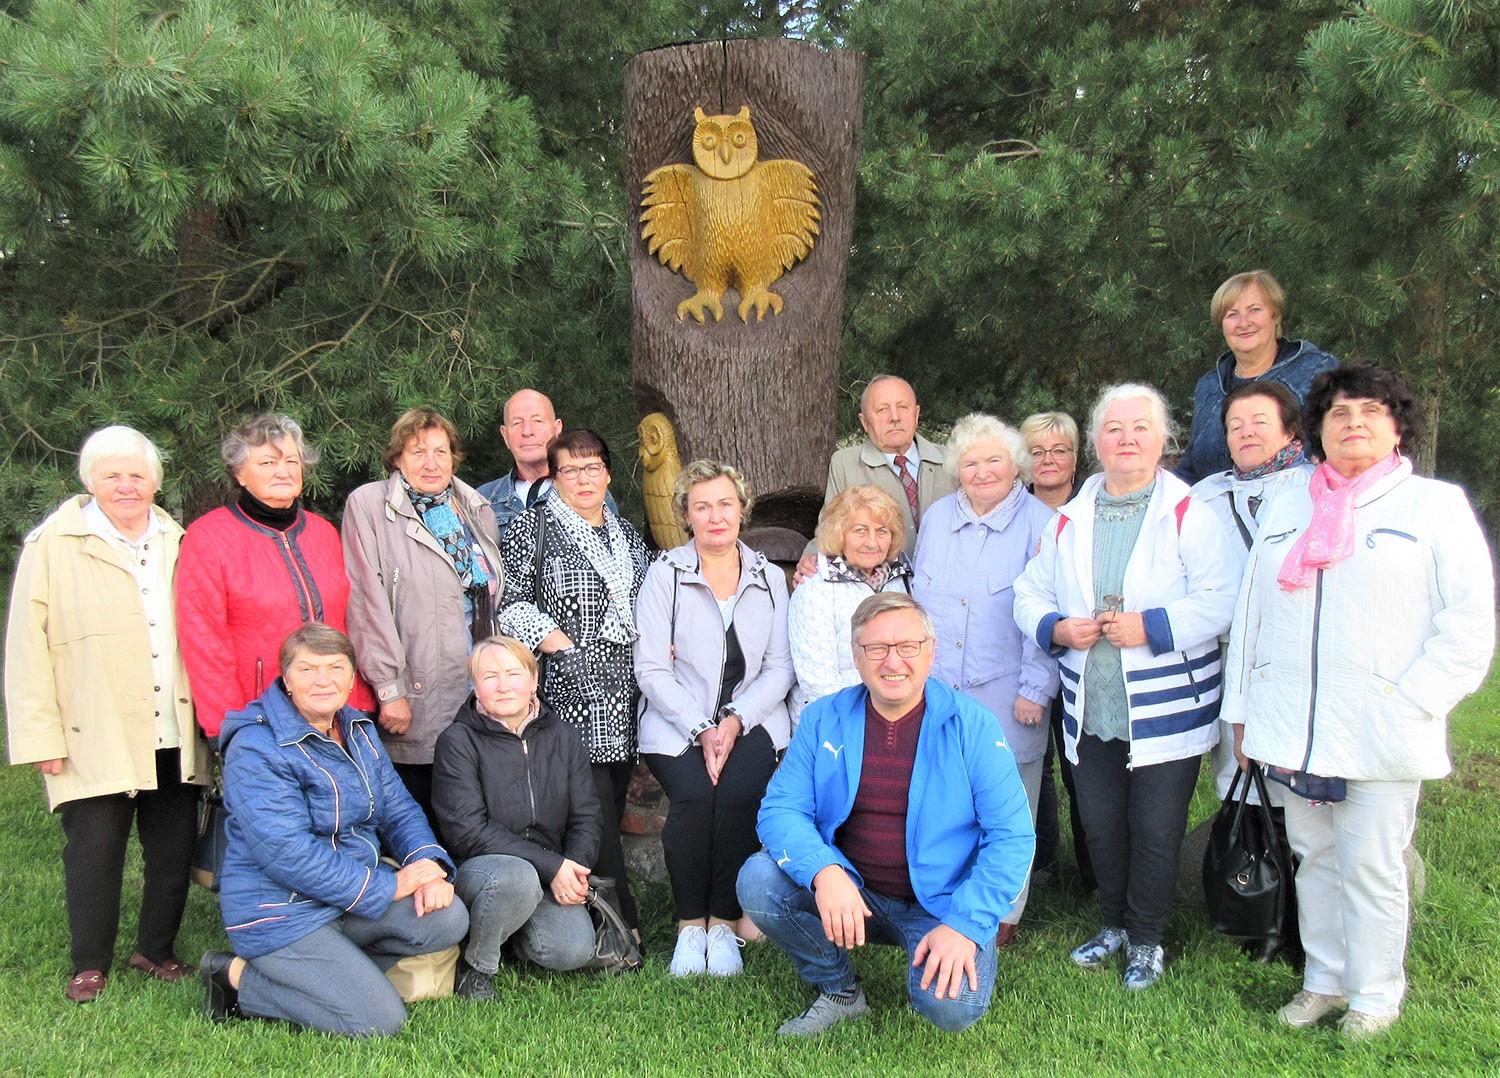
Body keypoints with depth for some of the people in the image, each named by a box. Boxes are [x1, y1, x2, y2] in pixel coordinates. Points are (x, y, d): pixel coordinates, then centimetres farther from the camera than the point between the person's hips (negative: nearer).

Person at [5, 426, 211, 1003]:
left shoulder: (178, 543, 12)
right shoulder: (53, 545, -1)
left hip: (175, 737, 4)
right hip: (95, 739, -4)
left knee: (174, 848, 10)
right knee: (94, 852, 2)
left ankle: (156, 950, 29)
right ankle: (90, 966, 22)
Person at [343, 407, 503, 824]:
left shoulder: (476, 509, 14)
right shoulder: (368, 505, -2)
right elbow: (368, 601, -9)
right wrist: (389, 689, -13)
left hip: (481, 695, 4)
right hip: (415, 707, -4)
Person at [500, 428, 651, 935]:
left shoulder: (627, 534, 20)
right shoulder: (533, 526, 3)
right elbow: (513, 602, -4)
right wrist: (564, 647, -12)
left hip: (625, 690, 5)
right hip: (571, 687, -5)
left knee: (614, 800, 6)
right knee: (592, 803, -11)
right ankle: (622, 925, -6)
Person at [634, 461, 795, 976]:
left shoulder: (769, 577, 10)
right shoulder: (665, 573, 2)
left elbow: (779, 667, 5)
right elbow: (651, 669, -4)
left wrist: (736, 721, -10)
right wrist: (700, 730, -14)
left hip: (751, 720, 1)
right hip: (678, 724, -1)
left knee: (739, 794, -28)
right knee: (694, 795, -29)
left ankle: (724, 923, -9)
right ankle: (690, 924, -8)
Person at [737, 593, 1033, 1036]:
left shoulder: (972, 726, -8)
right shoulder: (822, 720, 0)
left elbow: (1012, 837, -10)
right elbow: (780, 809, -6)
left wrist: (965, 925, -21)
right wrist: (823, 872, -27)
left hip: (941, 902, -2)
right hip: (850, 891, 3)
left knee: (951, 1007, -28)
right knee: (757, 880, -21)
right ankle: (838, 991, 4)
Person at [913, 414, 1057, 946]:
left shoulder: (1039, 524, -5)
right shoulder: (937, 517, 10)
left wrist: (1035, 689, -9)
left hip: (1005, 696, -4)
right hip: (936, 689, 4)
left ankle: (1003, 913, 22)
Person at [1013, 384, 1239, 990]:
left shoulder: (1190, 514, -6)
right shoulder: (1069, 519, 9)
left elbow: (1221, 600, -16)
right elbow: (1030, 595, 12)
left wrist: (1151, 626, -23)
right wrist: (1057, 627, -8)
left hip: (1165, 713, -4)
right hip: (1089, 713, 4)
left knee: (1156, 831, 6)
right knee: (1100, 827, 15)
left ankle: (1145, 939, 26)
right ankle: (1114, 924, 37)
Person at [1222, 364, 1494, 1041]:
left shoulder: (1436, 505, 3)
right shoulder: (1283, 510, 15)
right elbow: (1250, 613, 16)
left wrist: (1409, 702, -11)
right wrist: (1241, 708, 13)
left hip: (1380, 733, -4)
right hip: (1293, 730, 4)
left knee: (1370, 867, 3)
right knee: (1314, 859, 13)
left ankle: (1375, 994, 21)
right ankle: (1324, 979, 28)